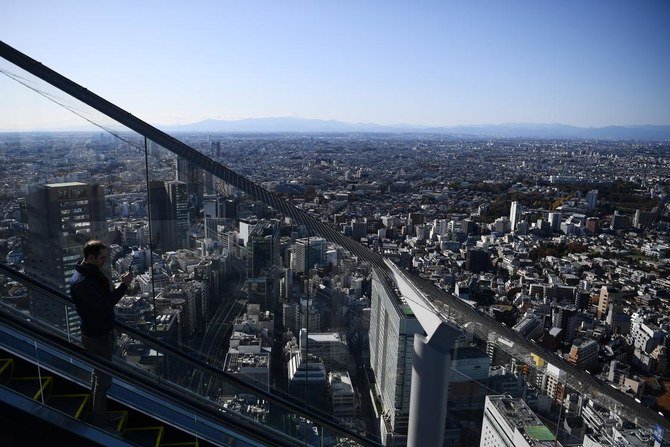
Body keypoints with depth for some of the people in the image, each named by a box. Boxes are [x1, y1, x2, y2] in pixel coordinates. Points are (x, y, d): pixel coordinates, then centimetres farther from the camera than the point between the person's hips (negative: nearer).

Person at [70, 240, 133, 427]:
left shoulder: (94, 274, 5)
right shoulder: (81, 282, -26)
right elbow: (104, 304, -33)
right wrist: (124, 285, -29)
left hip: (103, 333, 10)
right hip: (96, 337, -10)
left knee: (99, 374, 24)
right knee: (103, 379, 1)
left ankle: (95, 411, 42)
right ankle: (100, 419, 17)